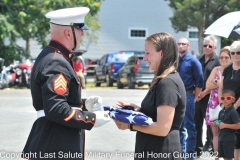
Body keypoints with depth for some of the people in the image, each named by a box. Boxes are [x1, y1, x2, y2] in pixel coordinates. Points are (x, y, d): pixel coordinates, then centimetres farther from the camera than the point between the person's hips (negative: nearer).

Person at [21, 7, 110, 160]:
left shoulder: (50, 57, 14)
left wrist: (84, 104, 13)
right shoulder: (56, 63, -18)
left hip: (58, 145, 10)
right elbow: (56, 110, -25)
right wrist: (92, 119, -15)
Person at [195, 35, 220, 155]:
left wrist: (205, 92, -15)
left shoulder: (217, 61, -5)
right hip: (198, 96, 5)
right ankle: (198, 148, 18)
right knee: (197, 123, 9)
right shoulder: (200, 59, 12)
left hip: (209, 97, -5)